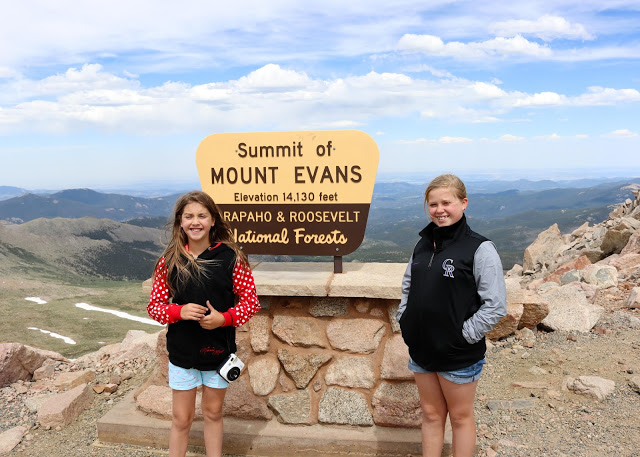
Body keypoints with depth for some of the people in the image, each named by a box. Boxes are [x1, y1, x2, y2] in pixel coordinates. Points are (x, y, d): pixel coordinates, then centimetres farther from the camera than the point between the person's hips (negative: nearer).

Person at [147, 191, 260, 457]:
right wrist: (179, 311, -22)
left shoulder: (230, 257, -10)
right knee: (182, 418, 11)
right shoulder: (169, 261, -6)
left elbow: (250, 300, -7)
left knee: (213, 412, 18)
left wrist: (223, 318, -22)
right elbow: (154, 305, -2)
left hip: (219, 349, 0)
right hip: (182, 352, 0)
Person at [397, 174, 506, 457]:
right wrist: (404, 319, 5)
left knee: (460, 416, 13)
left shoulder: (479, 249, -15)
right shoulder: (423, 245, 4)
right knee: (431, 414, 18)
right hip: (421, 349, 5)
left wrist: (464, 335, -17)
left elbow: (496, 306, -17)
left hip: (458, 354, -5)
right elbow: (407, 286, 17)